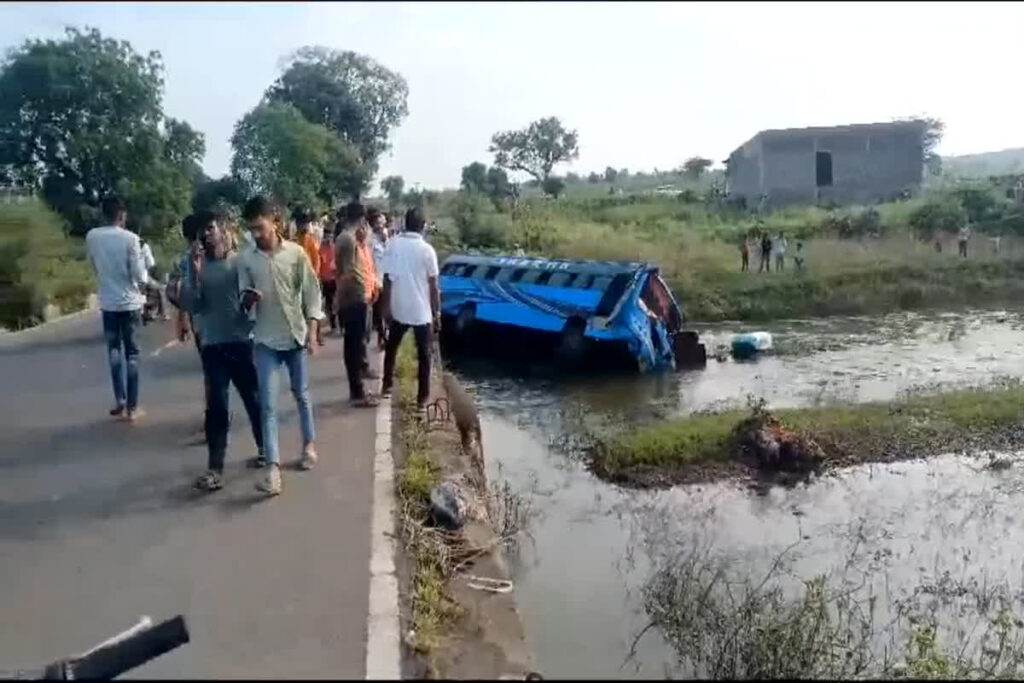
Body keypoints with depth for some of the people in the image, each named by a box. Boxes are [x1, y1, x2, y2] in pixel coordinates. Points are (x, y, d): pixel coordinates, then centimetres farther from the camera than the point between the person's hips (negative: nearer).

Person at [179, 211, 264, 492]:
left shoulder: (239, 261, -2)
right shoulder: (196, 266, 2)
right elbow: (190, 305, -6)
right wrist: (194, 272, -15)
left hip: (242, 341, -1)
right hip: (212, 345, 1)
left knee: (255, 400, 12)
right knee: (216, 406, -2)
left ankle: (264, 448, 33)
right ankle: (215, 467, 1)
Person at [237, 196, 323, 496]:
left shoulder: (296, 253, -6)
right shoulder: (245, 259, -1)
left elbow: (311, 294, -3)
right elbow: (244, 299, 5)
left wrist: (311, 332, -7)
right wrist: (247, 298, -19)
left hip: (295, 336, 0)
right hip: (265, 340, 1)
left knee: (302, 395, 16)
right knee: (268, 404, -4)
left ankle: (309, 445, 35)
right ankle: (273, 467, -4)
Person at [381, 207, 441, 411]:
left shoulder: (393, 245, -3)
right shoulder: (427, 249, -10)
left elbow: (387, 279, -2)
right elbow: (433, 285, -9)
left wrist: (386, 307, 7)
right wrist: (437, 313, 0)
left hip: (398, 309, 3)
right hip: (422, 310, -3)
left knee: (391, 348, 23)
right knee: (424, 355, 7)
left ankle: (386, 386, 32)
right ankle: (422, 398, 7)